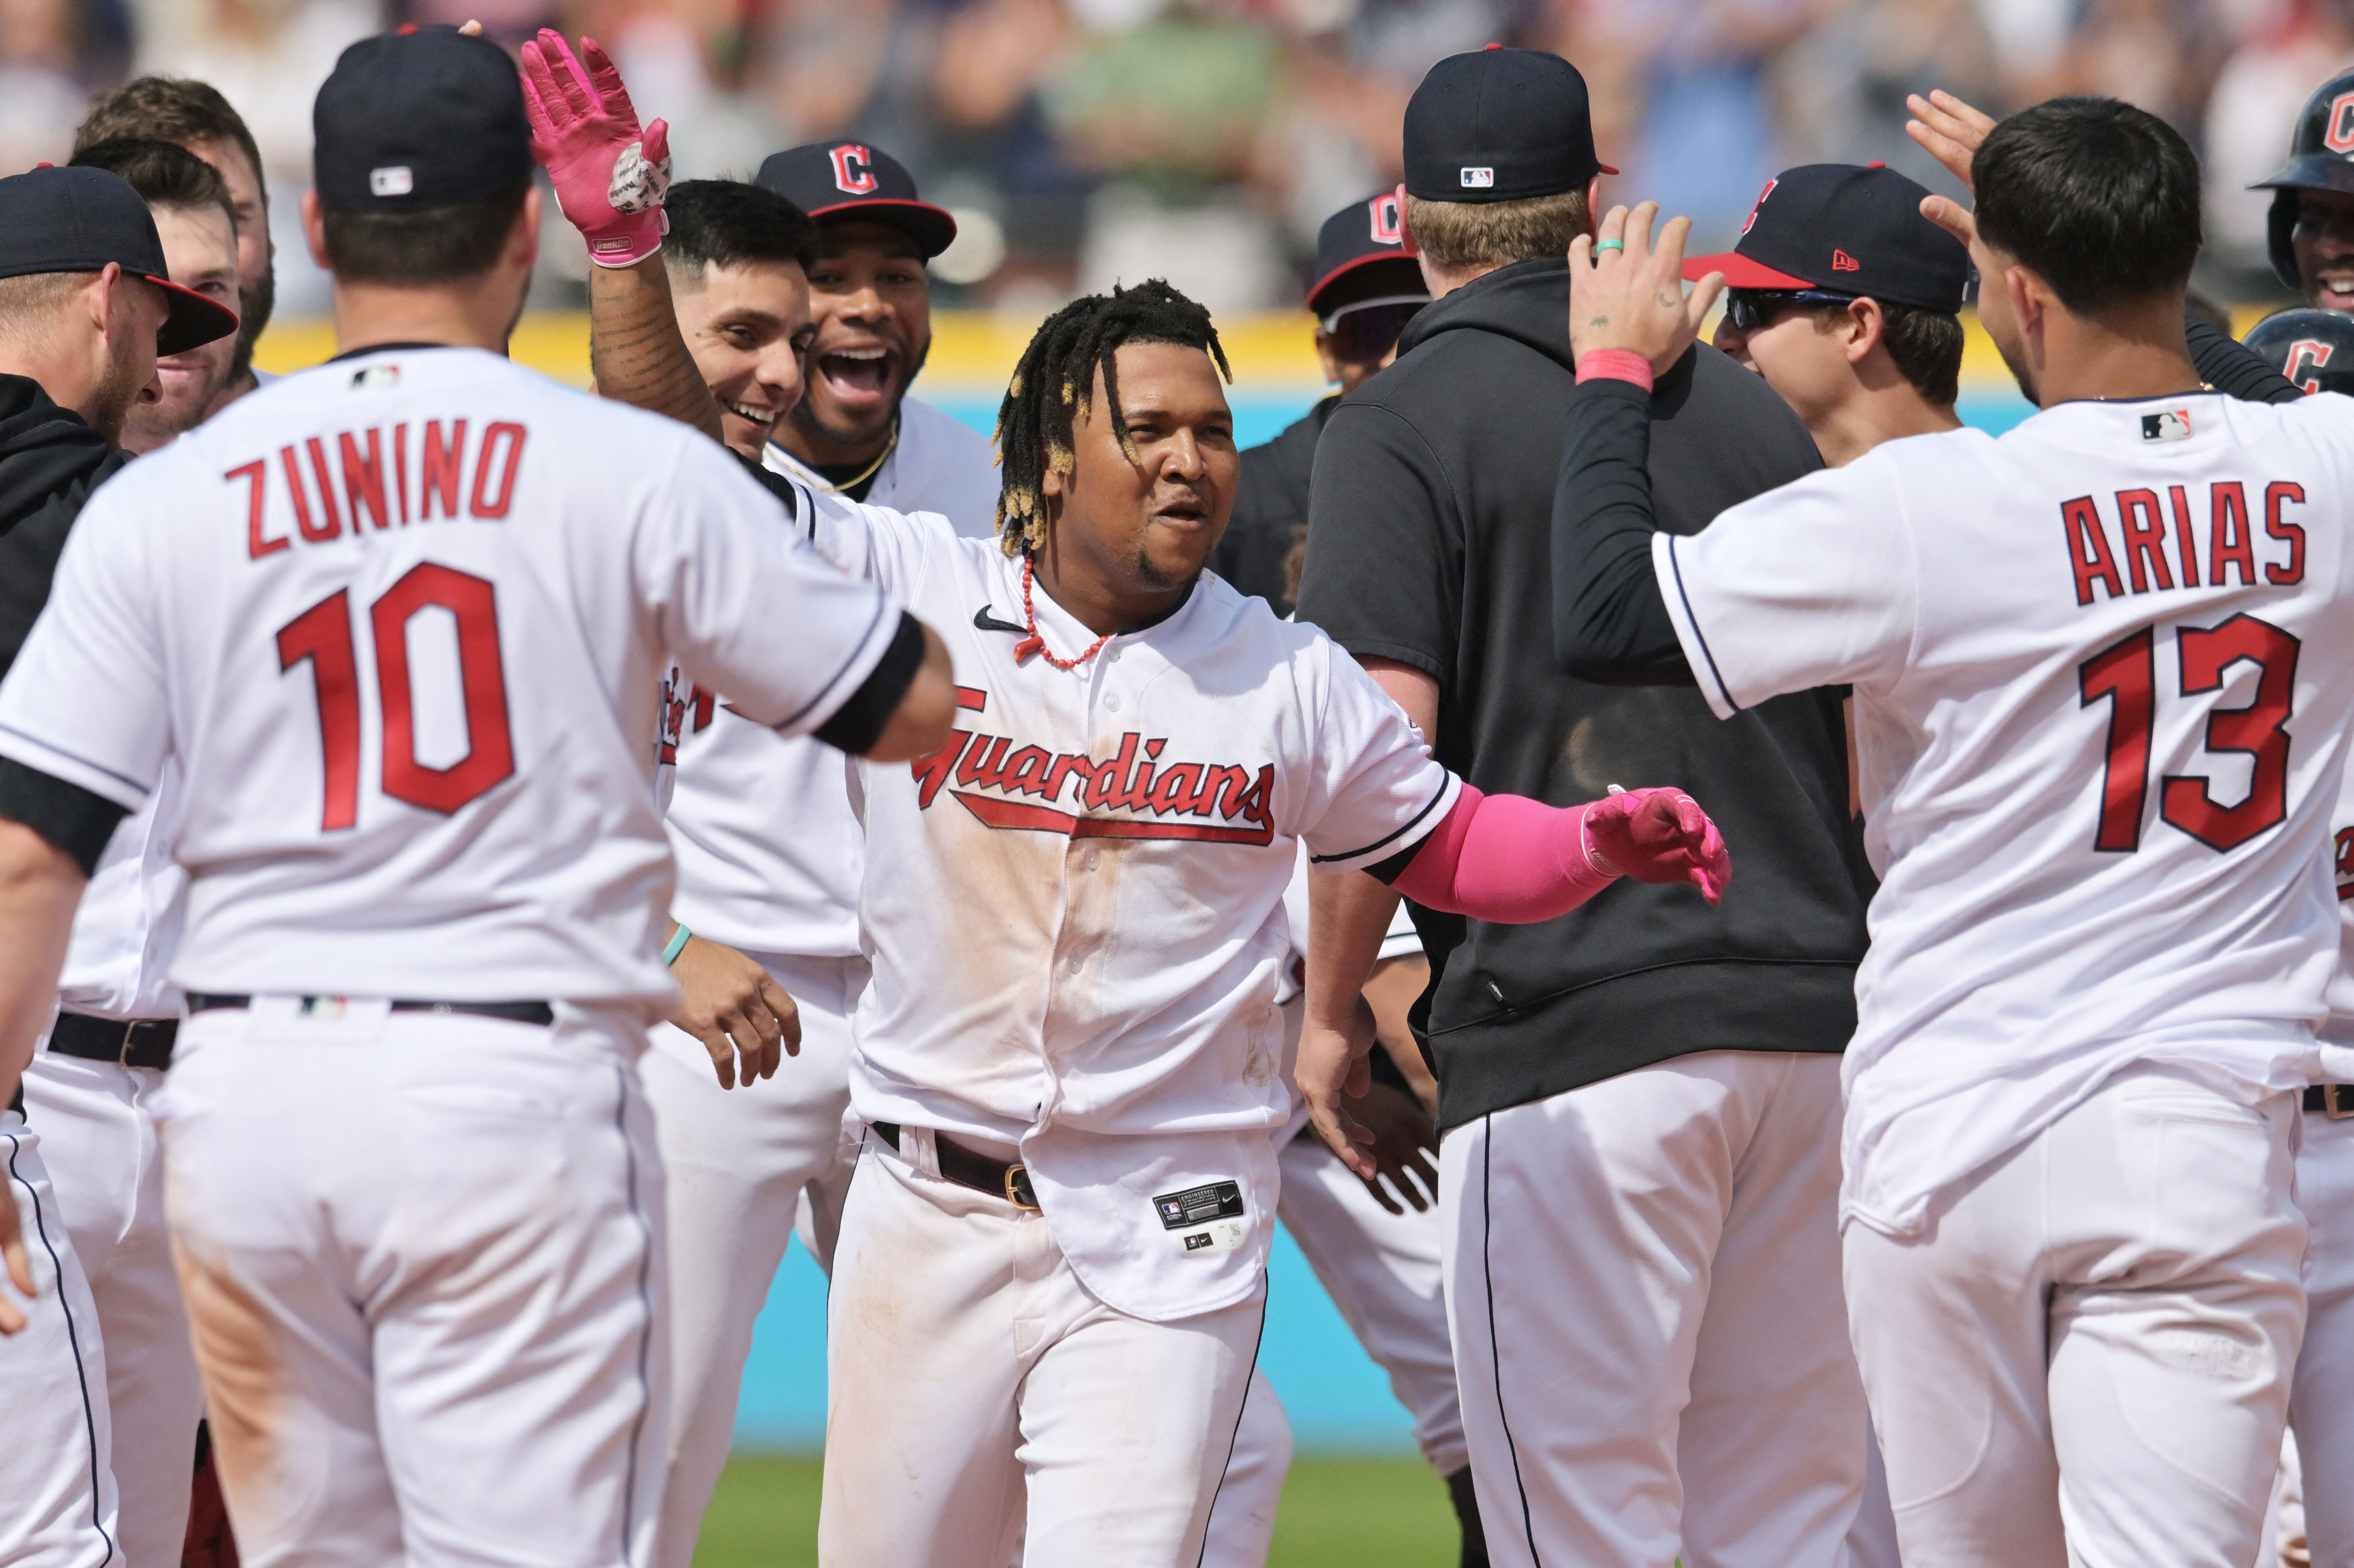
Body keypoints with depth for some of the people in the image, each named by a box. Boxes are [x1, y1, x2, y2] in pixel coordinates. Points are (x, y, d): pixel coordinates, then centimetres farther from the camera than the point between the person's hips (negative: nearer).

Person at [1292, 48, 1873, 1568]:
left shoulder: (1404, 425, -2)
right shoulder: (1749, 408, 15)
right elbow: (1872, 732, 17)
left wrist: (1331, 1011, 0)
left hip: (1573, 1030, -6)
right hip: (1813, 1021, 6)